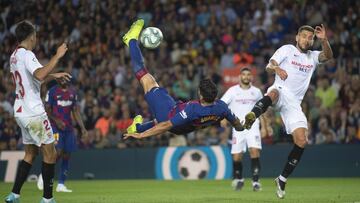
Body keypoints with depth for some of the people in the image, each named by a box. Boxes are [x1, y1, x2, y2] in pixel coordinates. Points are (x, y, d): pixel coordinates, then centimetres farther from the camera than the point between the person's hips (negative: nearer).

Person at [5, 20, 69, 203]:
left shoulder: (14, 56, 14)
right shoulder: (27, 55, -14)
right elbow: (40, 75, -33)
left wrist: (54, 76, 24)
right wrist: (57, 56, -27)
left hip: (21, 111, 9)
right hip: (34, 112, -9)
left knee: (30, 153, 15)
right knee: (50, 154, -2)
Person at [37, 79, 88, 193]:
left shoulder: (72, 92, 12)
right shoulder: (52, 91, -4)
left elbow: (75, 111, 16)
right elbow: (47, 110, -5)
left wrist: (82, 128, 8)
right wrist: (56, 120, -21)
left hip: (69, 128, 5)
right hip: (55, 127, -5)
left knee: (67, 156, 2)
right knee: (58, 152, -17)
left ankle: (61, 185, 8)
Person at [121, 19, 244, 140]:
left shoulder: (192, 109, -41)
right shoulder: (221, 107, -26)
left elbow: (166, 125, -37)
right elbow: (235, 122, -4)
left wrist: (141, 135, -31)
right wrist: (240, 127, 20)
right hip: (182, 130, 5)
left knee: (148, 82, 7)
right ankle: (137, 127, 66)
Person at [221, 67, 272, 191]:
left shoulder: (256, 92, 10)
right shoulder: (233, 91, 3)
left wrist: (265, 127, 19)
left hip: (253, 126, 1)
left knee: (255, 150, -19)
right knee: (236, 156, 0)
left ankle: (255, 181, -17)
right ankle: (238, 179, 25)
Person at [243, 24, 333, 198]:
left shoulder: (313, 57, 20)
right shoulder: (287, 49, 8)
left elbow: (328, 56, -1)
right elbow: (269, 66, -4)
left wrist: (324, 40, -20)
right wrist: (277, 68, -28)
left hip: (294, 104, 5)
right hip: (281, 93, -4)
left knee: (302, 141, -8)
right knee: (273, 92, -42)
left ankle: (282, 179, 3)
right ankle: (251, 117, -71)